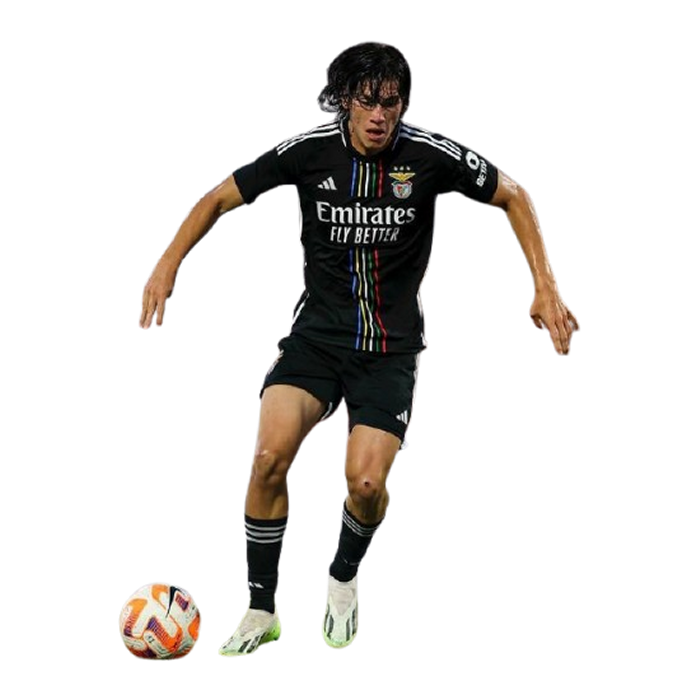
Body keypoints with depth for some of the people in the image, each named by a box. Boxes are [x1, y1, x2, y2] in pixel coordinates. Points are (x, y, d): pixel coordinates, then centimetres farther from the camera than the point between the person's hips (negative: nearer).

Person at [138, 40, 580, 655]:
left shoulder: (432, 155, -13)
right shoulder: (309, 150, -11)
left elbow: (514, 197, 3)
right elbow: (219, 198, 0)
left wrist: (546, 289, -4)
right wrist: (166, 267, -11)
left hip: (391, 346, -1)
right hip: (317, 333, 1)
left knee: (366, 484, -15)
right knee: (270, 456, -20)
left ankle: (343, 580, 21)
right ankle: (261, 614, -1)